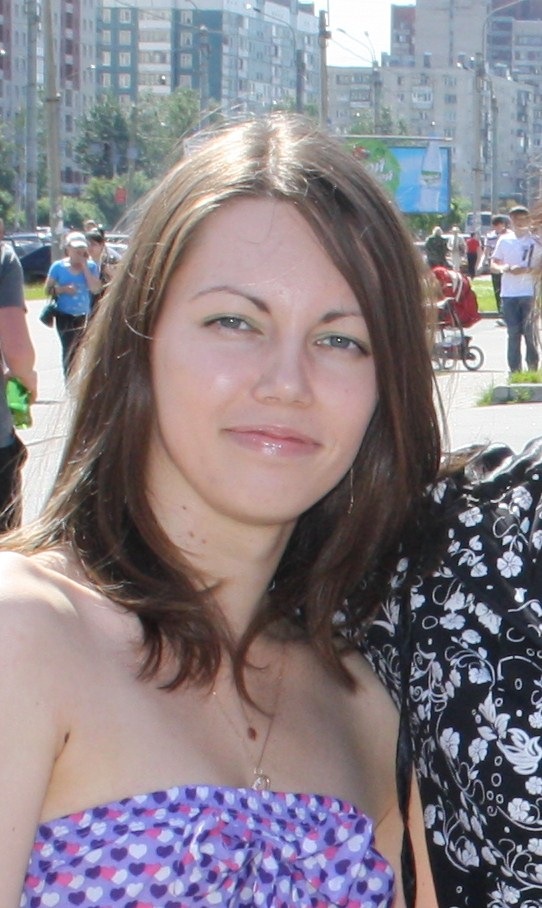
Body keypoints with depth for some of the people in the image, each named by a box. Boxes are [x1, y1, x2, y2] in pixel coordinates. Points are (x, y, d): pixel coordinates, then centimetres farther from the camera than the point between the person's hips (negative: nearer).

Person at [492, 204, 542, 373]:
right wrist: (505, 268, -10)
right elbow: (494, 265, 12)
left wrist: (528, 270, -19)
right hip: (509, 294, 2)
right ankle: (515, 369, 6)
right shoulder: (504, 240, 10)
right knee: (513, 333, 2)